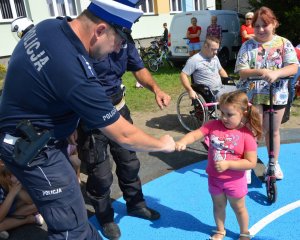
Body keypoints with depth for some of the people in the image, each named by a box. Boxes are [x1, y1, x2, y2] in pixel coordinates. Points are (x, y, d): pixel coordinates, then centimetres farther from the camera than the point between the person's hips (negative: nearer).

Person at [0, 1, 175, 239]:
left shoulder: (48, 26, -7)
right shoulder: (76, 77, -34)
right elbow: (124, 136, -24)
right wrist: (163, 144, -6)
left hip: (23, 134, 9)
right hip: (33, 151, -9)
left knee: (70, 200, 25)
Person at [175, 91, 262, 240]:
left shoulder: (247, 135, -22)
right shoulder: (213, 125, -12)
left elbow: (251, 163, -21)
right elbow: (194, 134, -17)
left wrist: (228, 164, -28)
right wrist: (183, 142, -38)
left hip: (235, 181, -3)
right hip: (214, 178, 3)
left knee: (238, 208, 21)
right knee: (218, 206, 25)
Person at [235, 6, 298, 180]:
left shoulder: (284, 43, -2)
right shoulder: (248, 45, -4)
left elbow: (294, 67, -11)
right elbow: (241, 72, -10)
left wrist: (276, 73, -29)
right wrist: (260, 72, -28)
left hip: (277, 96, 1)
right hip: (252, 96, -1)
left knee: (273, 131, 15)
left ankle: (275, 163, 35)